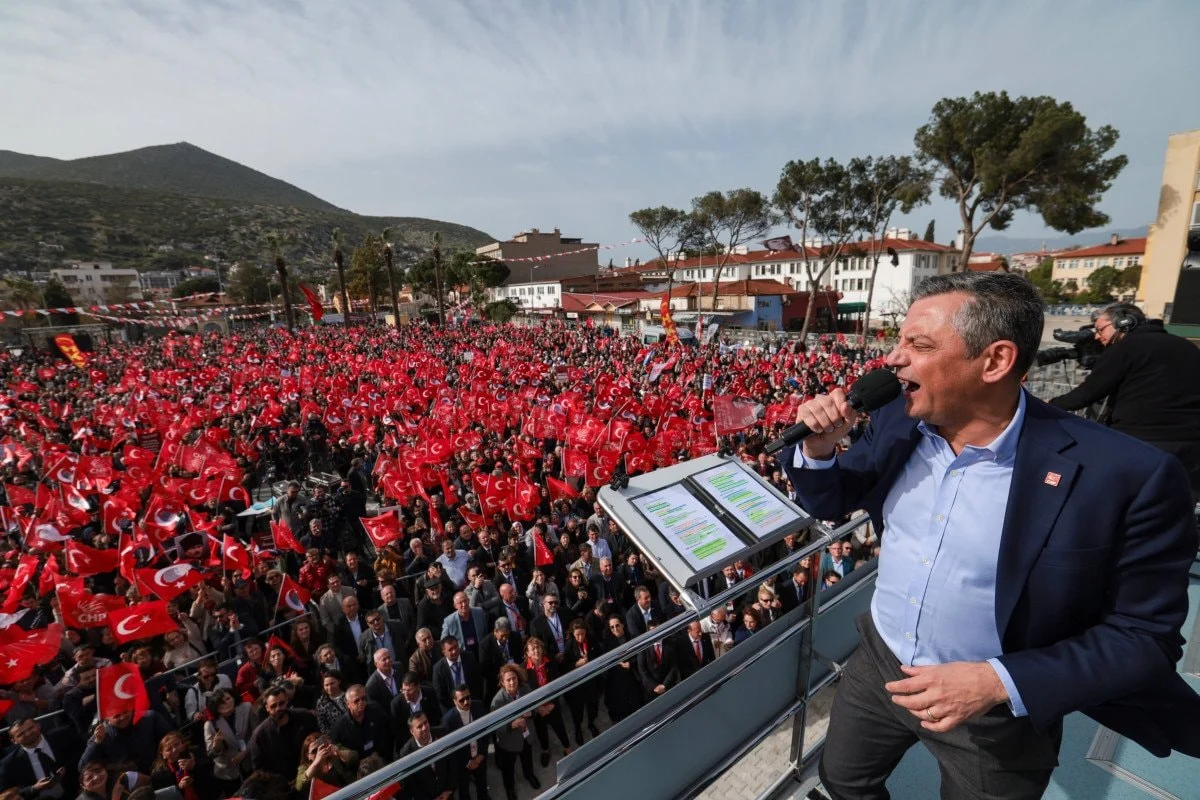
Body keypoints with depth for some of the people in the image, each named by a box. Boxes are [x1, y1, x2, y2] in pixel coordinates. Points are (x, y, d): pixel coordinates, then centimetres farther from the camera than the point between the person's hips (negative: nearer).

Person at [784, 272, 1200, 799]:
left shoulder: (1126, 475, -23)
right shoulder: (896, 424, -11)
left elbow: (1145, 636, -14)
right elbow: (827, 504, 0)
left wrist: (1000, 682, -25)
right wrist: (818, 448, -21)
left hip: (998, 712, -3)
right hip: (878, 664, 4)